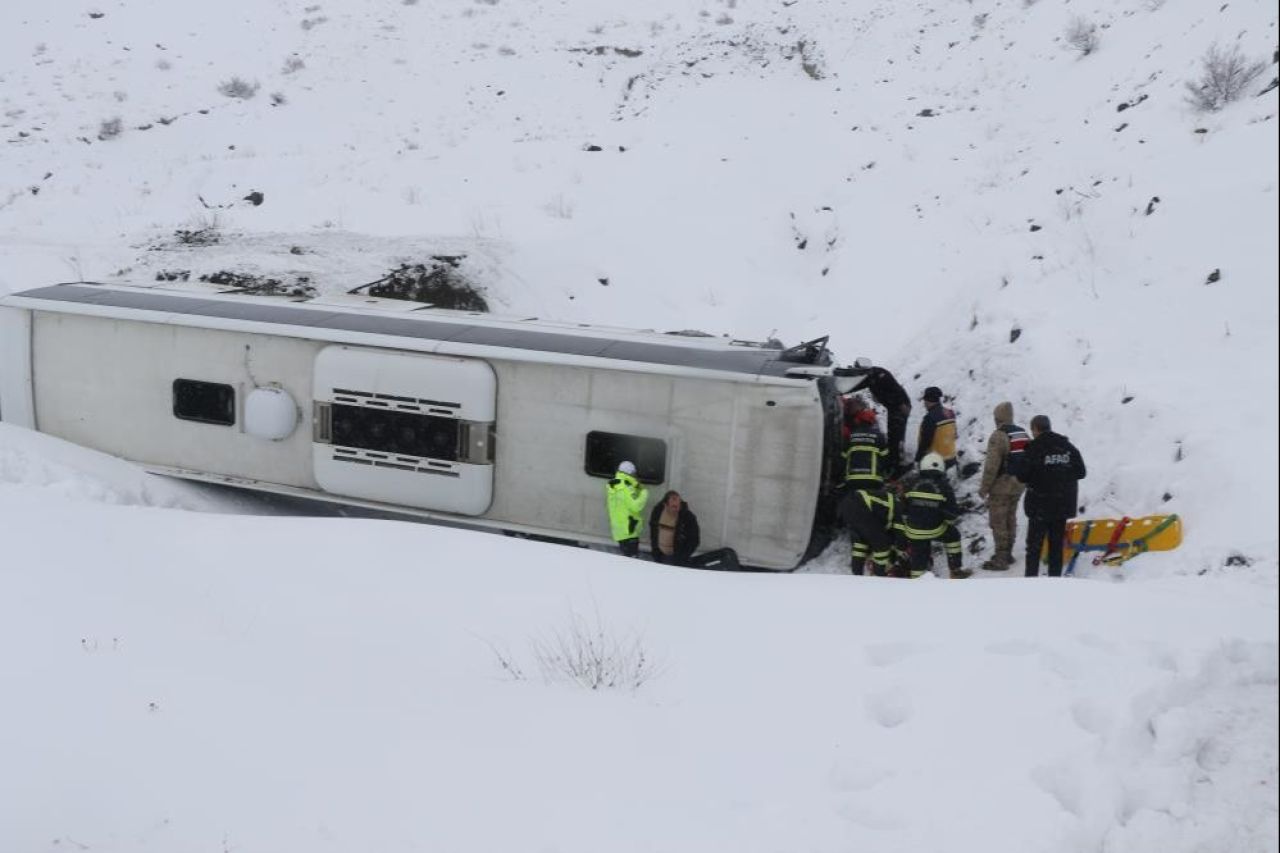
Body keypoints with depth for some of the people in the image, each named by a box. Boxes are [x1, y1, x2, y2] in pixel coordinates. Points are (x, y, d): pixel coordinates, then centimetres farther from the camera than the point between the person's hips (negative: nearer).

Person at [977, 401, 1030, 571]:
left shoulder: (999, 435, -17)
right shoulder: (1023, 434, 7)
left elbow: (992, 465, -20)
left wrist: (984, 487, -13)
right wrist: (1025, 479, 19)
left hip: (1002, 485, -8)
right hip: (1018, 485, 8)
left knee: (998, 521, 0)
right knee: (1010, 518, 19)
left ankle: (1000, 559, 2)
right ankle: (1007, 554, 29)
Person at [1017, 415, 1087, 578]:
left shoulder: (1034, 448, -12)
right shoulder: (1068, 447, 4)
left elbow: (1022, 476, -13)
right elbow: (1081, 472, 7)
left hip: (1040, 505, -4)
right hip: (1063, 505, 4)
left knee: (1034, 545, 2)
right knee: (1056, 544, 12)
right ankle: (1055, 578, 15)